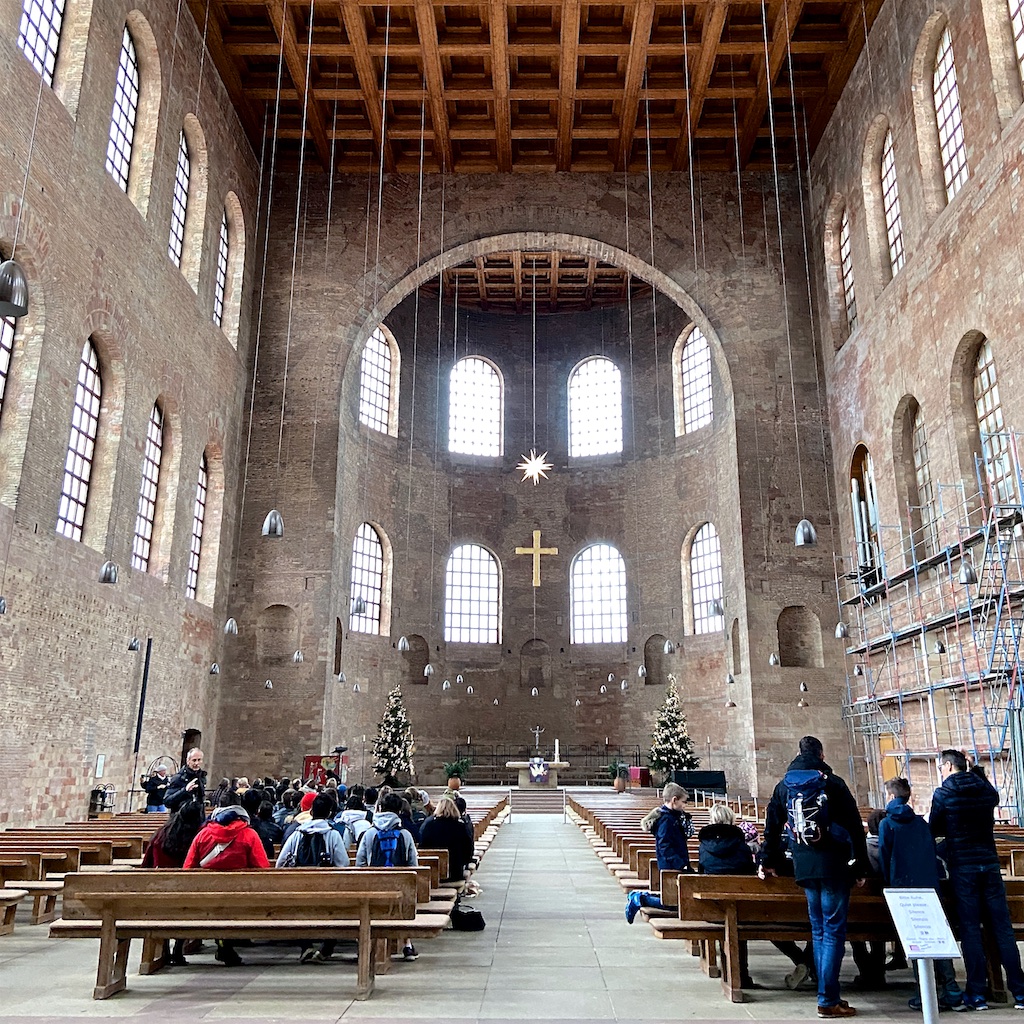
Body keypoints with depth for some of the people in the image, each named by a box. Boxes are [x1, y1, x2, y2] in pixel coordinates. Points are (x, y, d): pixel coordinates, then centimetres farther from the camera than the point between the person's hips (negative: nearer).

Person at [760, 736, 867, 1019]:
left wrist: (768, 861, 24)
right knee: (834, 932, 0)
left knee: (819, 931, 15)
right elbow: (854, 826, -6)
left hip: (804, 867, 5)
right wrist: (861, 867, 1)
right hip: (834, 865, -4)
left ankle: (828, 995, 18)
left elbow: (772, 826, 14)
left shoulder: (783, 785, 9)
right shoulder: (833, 783, -5)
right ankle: (828, 1000, 0)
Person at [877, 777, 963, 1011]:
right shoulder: (921, 822, 10)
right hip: (930, 887, 4)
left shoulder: (887, 823, -2)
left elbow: (884, 858, -3)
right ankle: (952, 993, 6)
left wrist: (889, 883, 10)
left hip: (904, 888, -4)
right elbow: (933, 854, 13)